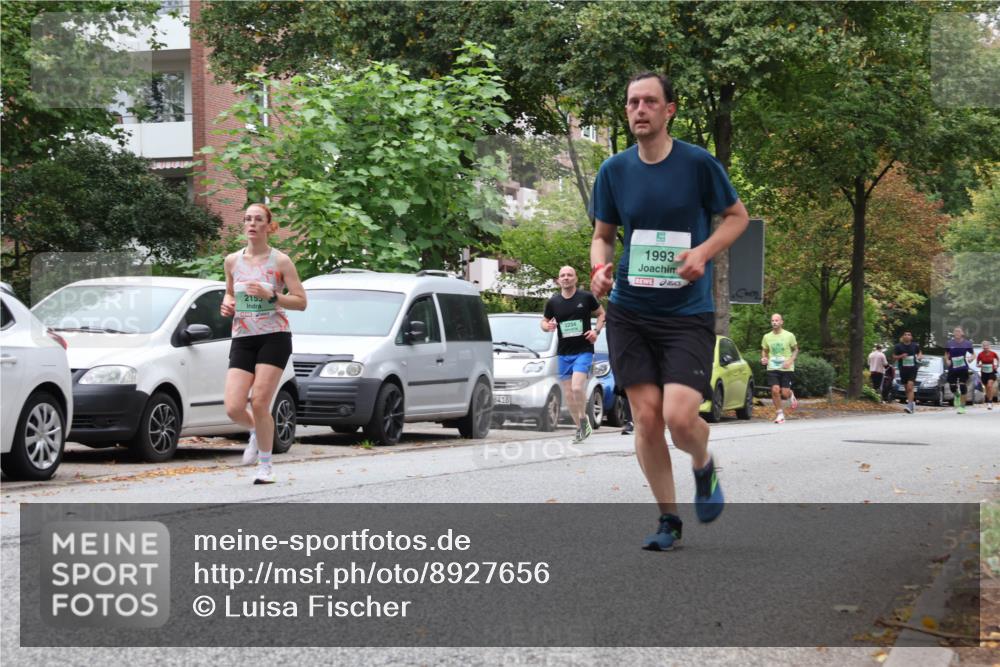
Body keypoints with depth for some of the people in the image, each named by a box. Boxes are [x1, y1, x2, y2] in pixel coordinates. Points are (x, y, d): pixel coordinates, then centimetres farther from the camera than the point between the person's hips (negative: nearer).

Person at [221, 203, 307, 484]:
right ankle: (255, 432, 28)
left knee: (259, 403, -11)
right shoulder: (233, 261, 8)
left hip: (274, 337, -3)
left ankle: (265, 465, 9)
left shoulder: (280, 261, -3)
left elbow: (301, 302, -4)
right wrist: (227, 304, 1)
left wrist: (270, 295, -18)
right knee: (233, 408, -8)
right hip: (242, 338, 4)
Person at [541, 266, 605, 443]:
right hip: (563, 353, 4)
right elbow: (544, 322, 16)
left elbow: (601, 313, 10)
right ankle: (580, 428, 19)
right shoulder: (553, 302, 5)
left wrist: (596, 330, -7)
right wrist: (547, 326, -8)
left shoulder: (586, 297, -2)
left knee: (577, 387, -22)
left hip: (584, 350, -4)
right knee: (568, 394, 5)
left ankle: (583, 418, 1)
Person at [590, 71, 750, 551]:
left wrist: (704, 251, -11)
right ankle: (668, 519, 16)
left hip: (688, 313, -3)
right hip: (629, 311, 3)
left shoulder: (698, 163, -6)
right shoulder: (614, 170, 3)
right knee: (646, 416, 0)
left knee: (680, 417, -15)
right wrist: (600, 267, -6)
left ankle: (704, 466, 21)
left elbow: (737, 216, 6)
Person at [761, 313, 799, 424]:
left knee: (785, 393, -5)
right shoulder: (767, 337, 5)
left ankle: (791, 396, 34)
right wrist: (764, 358, -4)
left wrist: (790, 361, -9)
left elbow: (795, 350, 7)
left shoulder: (789, 335, -1)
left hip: (786, 369, -1)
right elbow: (764, 350, 18)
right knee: (775, 390, -14)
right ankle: (779, 414, 2)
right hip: (772, 368, 2)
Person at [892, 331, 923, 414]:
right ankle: (912, 403, 30)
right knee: (907, 388, 10)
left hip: (912, 369, -2)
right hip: (903, 369, 2)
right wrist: (901, 356, -15)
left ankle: (910, 405, -25)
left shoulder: (915, 346, 5)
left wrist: (919, 356, 0)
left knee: (910, 387, -17)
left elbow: (919, 353, 23)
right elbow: (894, 357, 4)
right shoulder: (898, 346, 2)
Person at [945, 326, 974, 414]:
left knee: (963, 387, -5)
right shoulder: (950, 343, 3)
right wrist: (947, 360, -5)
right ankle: (957, 396, 39)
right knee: (952, 387, 2)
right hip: (952, 368, 2)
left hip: (963, 368, -2)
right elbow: (946, 354, 14)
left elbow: (972, 354, 7)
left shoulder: (967, 343, -2)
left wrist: (970, 358, -15)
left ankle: (962, 406, 6)